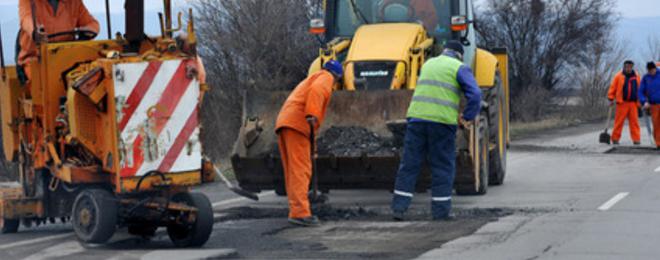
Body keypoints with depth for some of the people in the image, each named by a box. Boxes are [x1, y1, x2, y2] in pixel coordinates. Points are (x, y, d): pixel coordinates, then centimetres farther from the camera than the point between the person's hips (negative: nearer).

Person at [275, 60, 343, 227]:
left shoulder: (312, 78, 35)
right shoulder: (326, 78, 9)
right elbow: (316, 90, -15)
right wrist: (312, 114, -28)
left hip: (283, 121, 9)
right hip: (297, 123, -9)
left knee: (292, 171, 11)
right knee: (301, 169, -14)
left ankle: (296, 211, 12)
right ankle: (300, 212, -21)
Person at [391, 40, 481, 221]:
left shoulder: (428, 64, 22)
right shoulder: (459, 68, 3)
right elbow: (474, 94, -10)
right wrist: (468, 118, 0)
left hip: (417, 117, 4)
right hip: (442, 121, -4)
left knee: (409, 164, 6)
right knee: (443, 167, 4)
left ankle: (399, 208, 2)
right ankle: (441, 212, 4)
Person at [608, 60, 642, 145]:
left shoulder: (636, 77, 11)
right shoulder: (619, 76, 3)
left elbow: (639, 90, 15)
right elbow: (613, 88, 3)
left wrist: (639, 102, 12)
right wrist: (611, 99, -2)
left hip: (633, 103, 2)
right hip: (622, 103, -2)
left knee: (634, 122, -2)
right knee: (619, 121, -1)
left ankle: (636, 139, 0)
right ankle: (615, 139, 6)